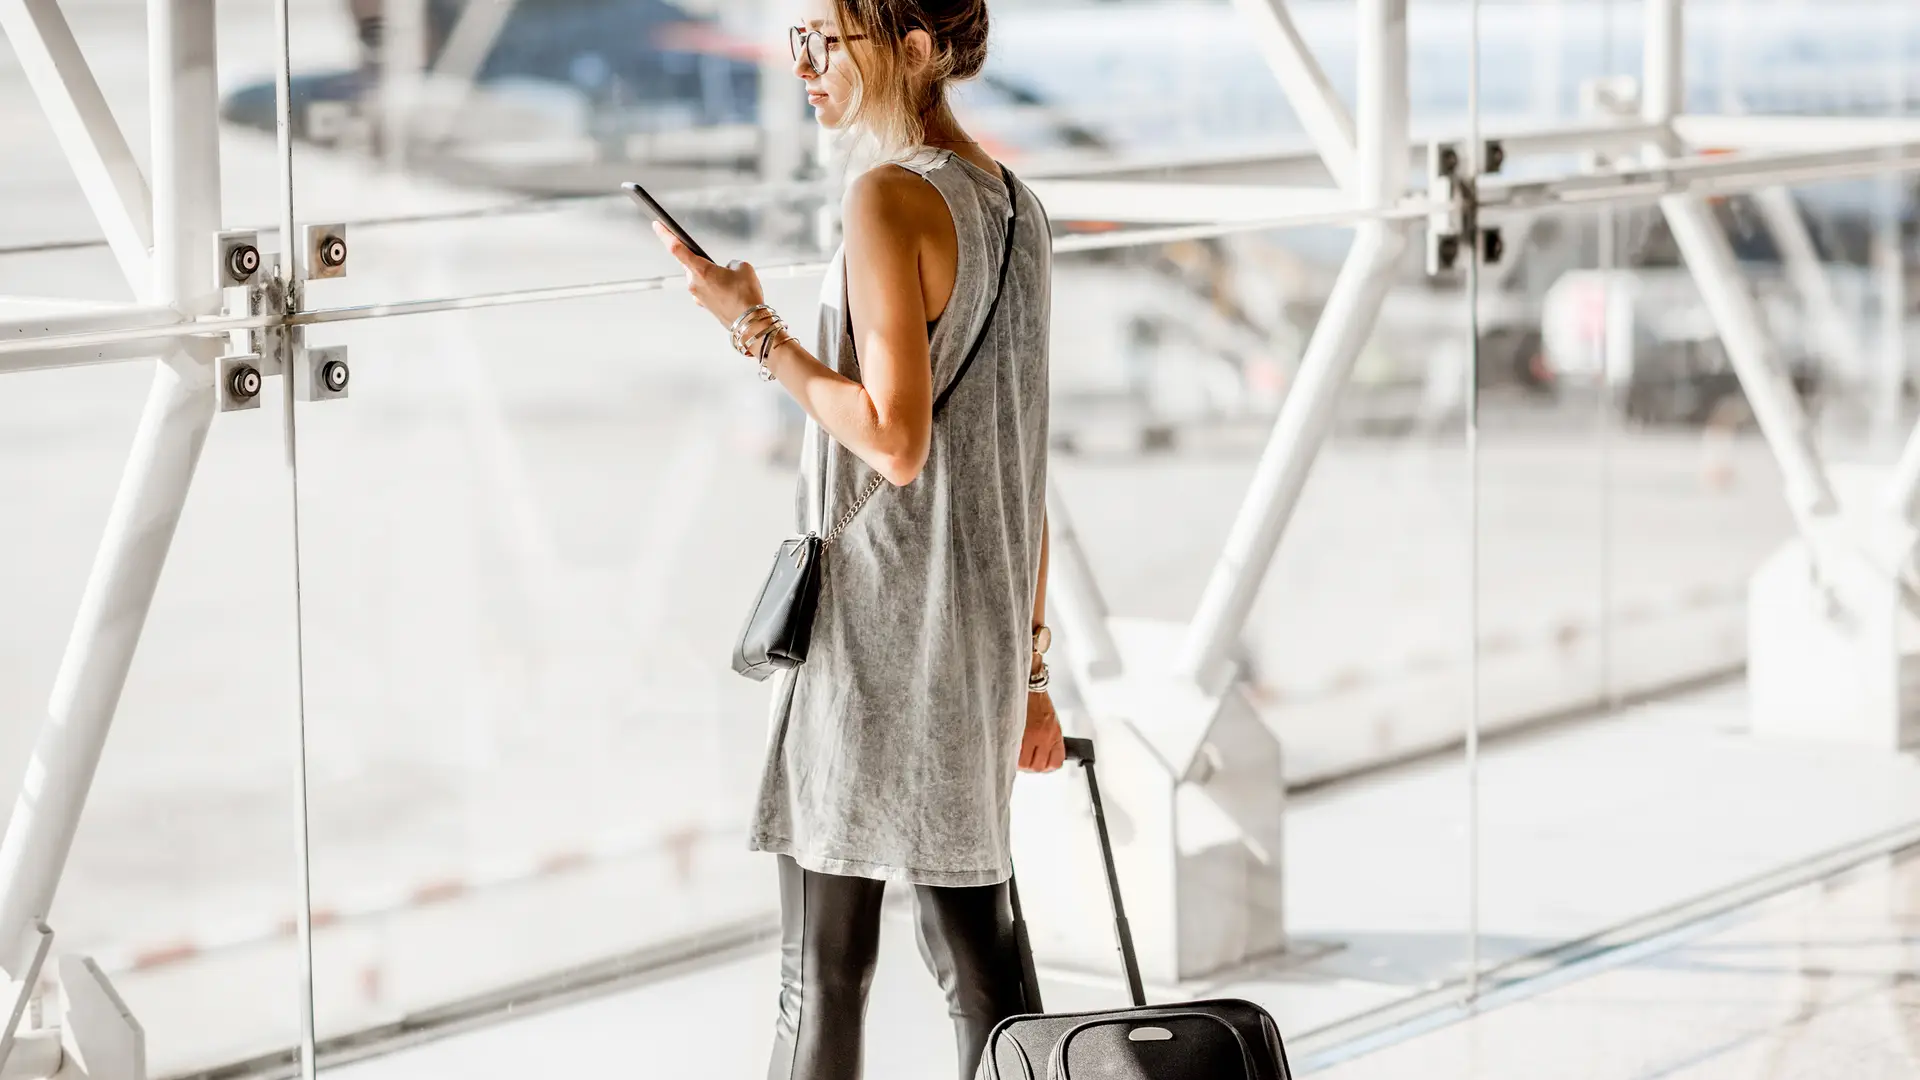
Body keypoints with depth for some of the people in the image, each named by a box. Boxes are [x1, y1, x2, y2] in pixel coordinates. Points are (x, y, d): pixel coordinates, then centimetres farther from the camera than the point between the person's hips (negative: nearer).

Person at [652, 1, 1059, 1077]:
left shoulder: (893, 198, -14)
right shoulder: (1014, 207, 12)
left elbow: (896, 442, -20)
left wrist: (757, 329, -11)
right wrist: (1028, 665, 18)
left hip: (880, 621, -8)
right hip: (981, 625, 9)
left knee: (825, 967, -1)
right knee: (980, 956, 11)